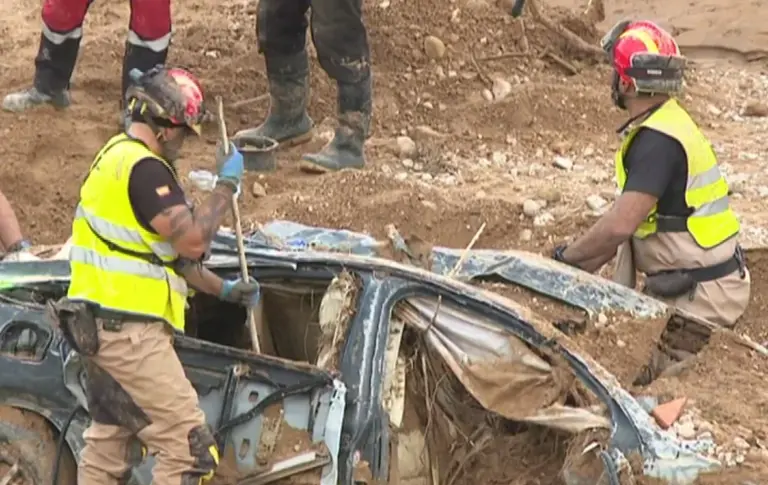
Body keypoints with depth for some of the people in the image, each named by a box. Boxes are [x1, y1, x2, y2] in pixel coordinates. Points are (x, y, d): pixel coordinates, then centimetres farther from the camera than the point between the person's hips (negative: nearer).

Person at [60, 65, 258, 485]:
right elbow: (192, 240, -21)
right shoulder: (144, 169, -16)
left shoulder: (115, 157, 17)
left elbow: (169, 250, 23)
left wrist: (223, 289, 22)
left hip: (96, 325, 11)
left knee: (108, 441, 18)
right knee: (187, 444, -10)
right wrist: (227, 184, -9)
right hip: (129, 331, -11)